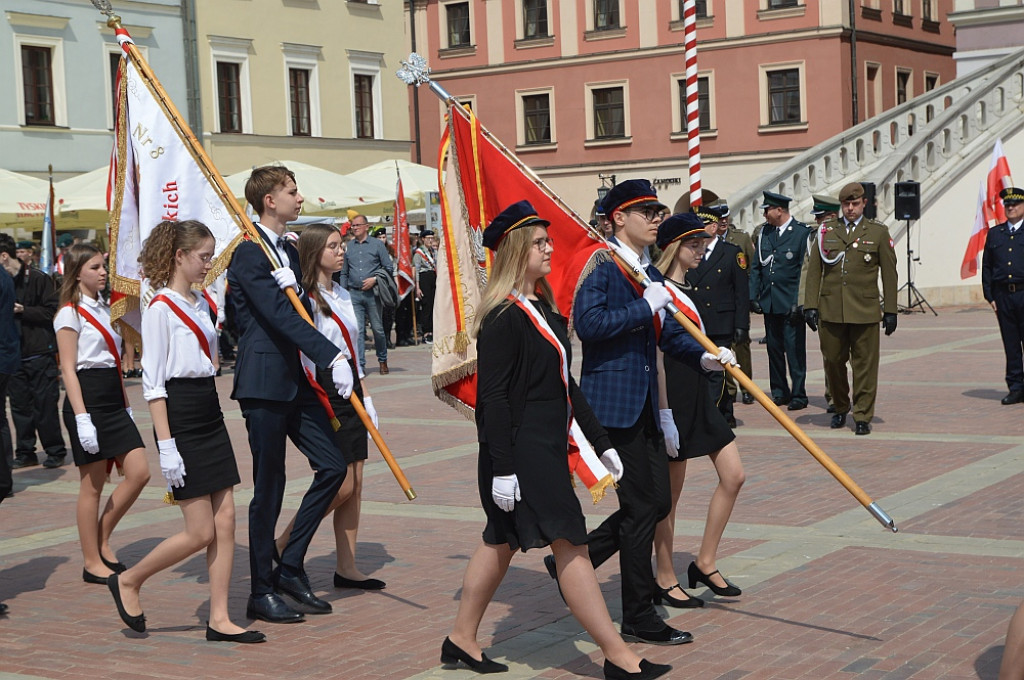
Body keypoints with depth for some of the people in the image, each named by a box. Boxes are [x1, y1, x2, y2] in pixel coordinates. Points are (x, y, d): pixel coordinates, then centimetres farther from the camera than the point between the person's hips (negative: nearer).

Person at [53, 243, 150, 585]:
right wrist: (82, 417, -19)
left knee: (139, 473, 0)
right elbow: (68, 369, -12)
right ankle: (92, 563, 8)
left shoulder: (104, 309, 16)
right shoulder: (70, 313, -8)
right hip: (87, 398, -8)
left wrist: (126, 404, 17)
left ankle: (102, 541, 16)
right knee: (93, 485, -2)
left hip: (113, 400, 8)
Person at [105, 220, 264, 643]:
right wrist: (166, 444, -18)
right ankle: (128, 581, 16)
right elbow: (152, 383, -14)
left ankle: (219, 620, 9)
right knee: (200, 533, -4)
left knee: (224, 522, 4)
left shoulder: (201, 304, 13)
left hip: (210, 415, 8)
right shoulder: (161, 308, -11)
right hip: (180, 418, -8)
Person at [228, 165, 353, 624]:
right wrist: (332, 357, -28)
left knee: (333, 465, 4)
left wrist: (292, 287, -10)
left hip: (295, 381, 9)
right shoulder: (249, 252, -12)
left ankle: (290, 568, 15)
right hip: (264, 383, -9)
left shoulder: (289, 252, 16)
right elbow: (280, 316, -21)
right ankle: (261, 592, 11)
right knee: (269, 488, -1)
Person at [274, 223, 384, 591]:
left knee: (355, 484, 5)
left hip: (349, 391, 8)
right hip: (323, 391, -8)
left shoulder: (342, 295, 15)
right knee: (342, 485, -9)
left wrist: (366, 397, 18)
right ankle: (282, 546, 7)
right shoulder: (304, 297, -11)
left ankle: (347, 567, 11)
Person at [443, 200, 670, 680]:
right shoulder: (503, 318, -16)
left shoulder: (542, 308, 13)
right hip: (522, 451, -10)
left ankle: (462, 640, 26)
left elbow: (564, 384, 17)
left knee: (502, 541, 16)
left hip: (547, 447, 10)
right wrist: (502, 469, -22)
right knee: (570, 543, -6)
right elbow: (492, 398, -19)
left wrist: (600, 441, 16)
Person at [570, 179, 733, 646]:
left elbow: (667, 332, 14)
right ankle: (639, 618, 8)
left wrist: (703, 355, -3)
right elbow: (587, 323, -23)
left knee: (657, 502, 10)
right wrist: (644, 307, -20)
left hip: (644, 404, 9)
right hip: (611, 402, -9)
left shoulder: (650, 272, 16)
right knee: (642, 505, -4)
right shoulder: (601, 265, -11)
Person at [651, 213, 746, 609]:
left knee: (733, 475, 5)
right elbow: (657, 358, -18)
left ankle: (705, 564, 16)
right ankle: (665, 580, 13)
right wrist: (665, 414, -21)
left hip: (701, 397, 9)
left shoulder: (689, 289, 13)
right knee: (670, 494, 1)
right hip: (674, 399, -9)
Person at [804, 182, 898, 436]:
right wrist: (811, 305, 1)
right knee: (833, 362, 7)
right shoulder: (826, 231, 9)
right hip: (830, 310, 2)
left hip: (865, 310, -2)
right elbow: (814, 270, 9)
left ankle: (863, 416, 7)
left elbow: (889, 274, 6)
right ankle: (840, 408, 27)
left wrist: (890, 310, 1)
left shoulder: (878, 232, 6)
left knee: (865, 365, -1)